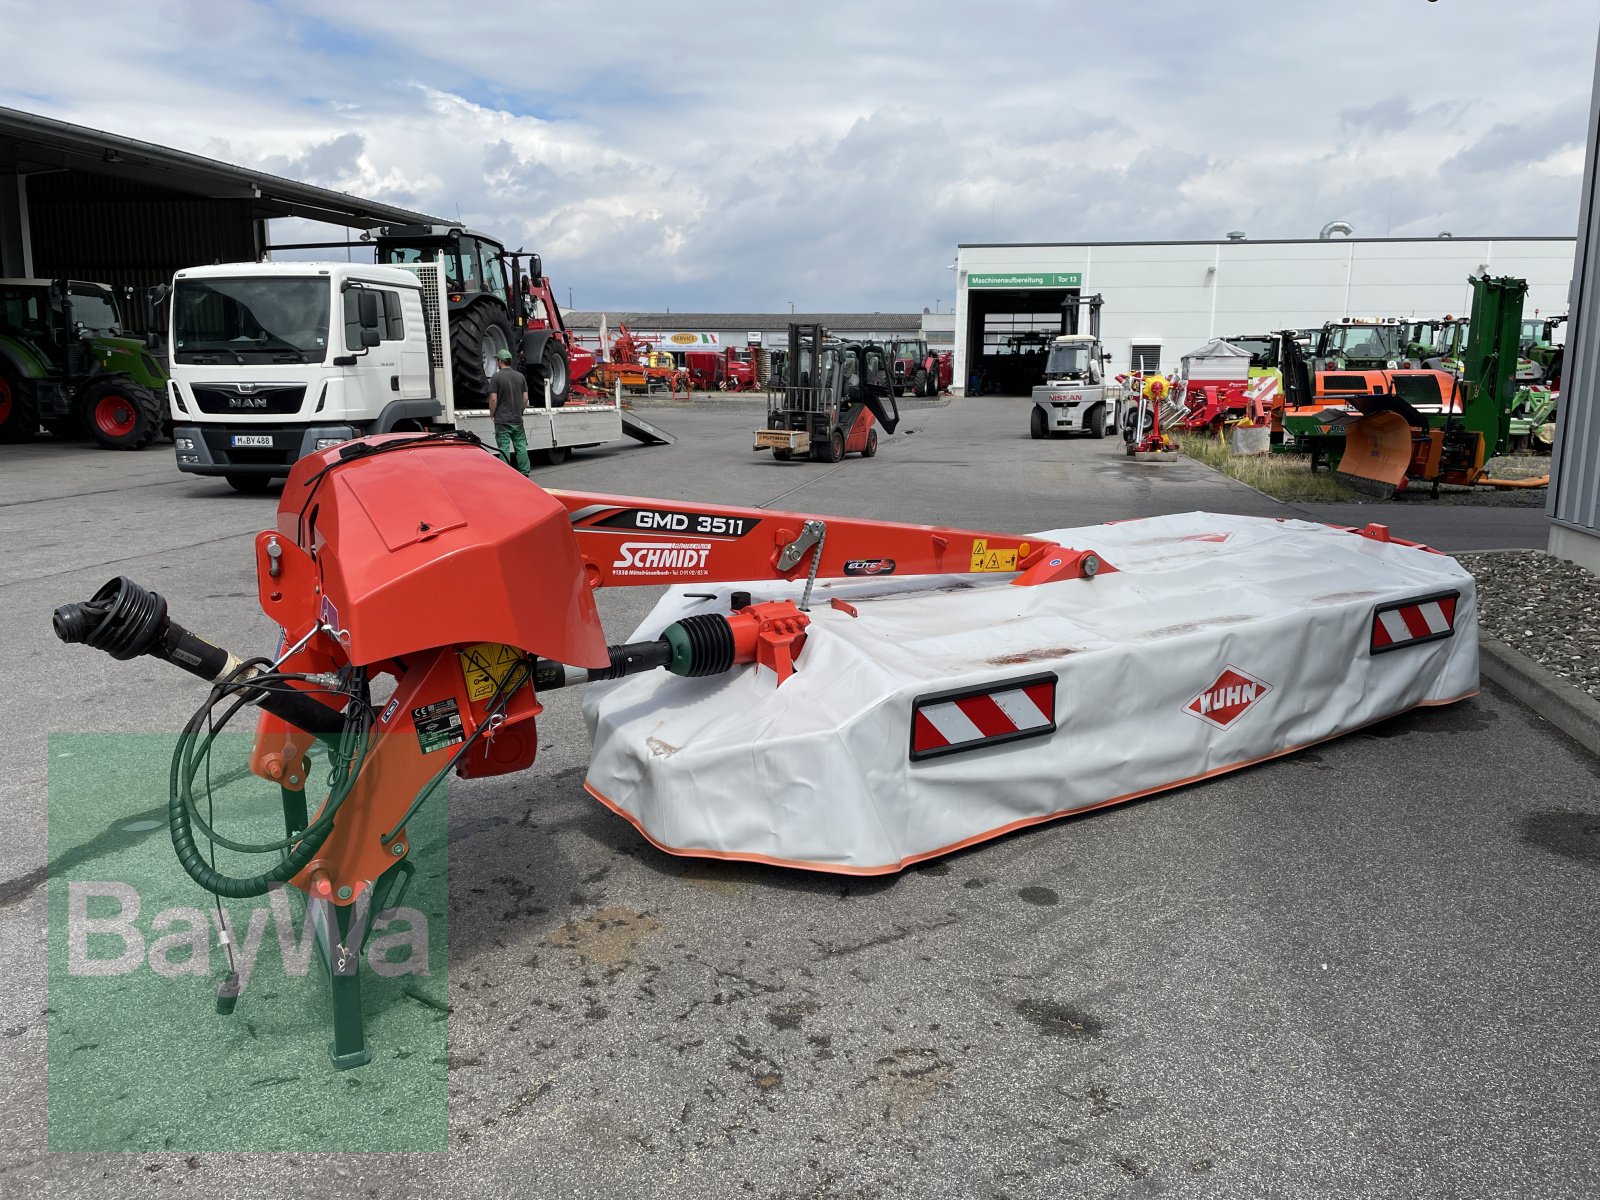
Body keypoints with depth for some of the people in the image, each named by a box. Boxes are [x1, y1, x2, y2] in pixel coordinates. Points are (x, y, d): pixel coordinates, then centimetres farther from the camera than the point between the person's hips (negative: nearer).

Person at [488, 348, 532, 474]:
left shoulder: (496, 377, -10)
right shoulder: (520, 376, 5)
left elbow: (493, 399, -12)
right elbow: (525, 398, 6)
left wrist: (492, 414, 0)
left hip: (502, 420, -4)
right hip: (517, 419, 4)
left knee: (504, 448, -1)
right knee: (521, 445, 8)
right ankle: (524, 472, 9)